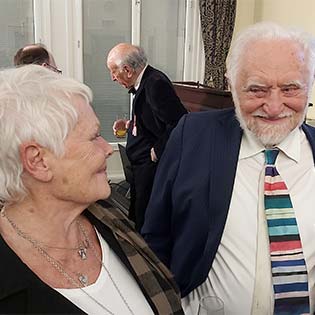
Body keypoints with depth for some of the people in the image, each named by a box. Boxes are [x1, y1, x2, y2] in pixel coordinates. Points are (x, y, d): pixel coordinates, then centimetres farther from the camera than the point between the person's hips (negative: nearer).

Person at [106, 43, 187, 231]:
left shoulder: (156, 84, -21)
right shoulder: (144, 82, 9)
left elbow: (178, 122, -29)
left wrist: (157, 150, -20)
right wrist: (129, 124, 9)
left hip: (152, 165, -10)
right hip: (142, 165, 10)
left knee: (146, 223, 1)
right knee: (137, 217, 20)